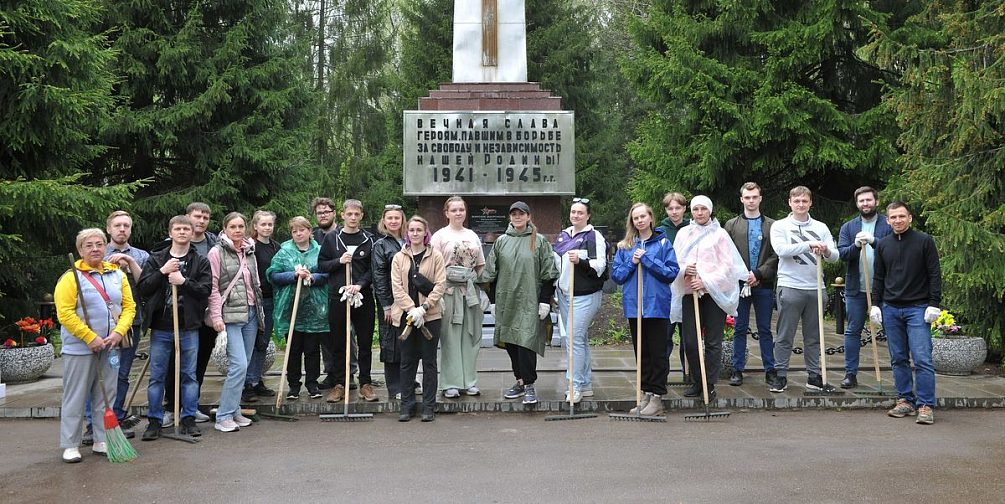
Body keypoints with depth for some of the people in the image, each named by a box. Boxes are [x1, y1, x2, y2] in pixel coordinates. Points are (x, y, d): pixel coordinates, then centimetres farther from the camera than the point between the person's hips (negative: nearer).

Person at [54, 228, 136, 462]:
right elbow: (65, 314, -14)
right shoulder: (71, 277, -8)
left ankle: (102, 441, 21)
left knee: (106, 396, 11)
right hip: (79, 348, -5)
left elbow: (129, 306, 7)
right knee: (75, 397, 2)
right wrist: (90, 338, -17)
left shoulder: (118, 275, 8)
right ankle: (70, 445, 12)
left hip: (110, 346, 5)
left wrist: (118, 332, -9)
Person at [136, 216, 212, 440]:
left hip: (188, 327, 0)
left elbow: (205, 290, -4)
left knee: (189, 375, 6)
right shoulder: (156, 259, 8)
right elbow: (143, 288, -1)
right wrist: (162, 272, -12)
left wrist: (184, 281, -16)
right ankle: (155, 421, 14)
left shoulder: (201, 262, 6)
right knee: (157, 376, 5)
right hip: (160, 326, 1)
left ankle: (189, 419, 15)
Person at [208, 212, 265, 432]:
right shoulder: (217, 252, -3)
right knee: (239, 365, -14)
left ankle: (234, 411, 18)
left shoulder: (250, 252, 15)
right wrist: (216, 316, -12)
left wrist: (260, 313, 18)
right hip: (230, 315, -6)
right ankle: (224, 416, -5)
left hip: (250, 314, 6)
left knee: (243, 365, 8)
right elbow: (213, 287, -7)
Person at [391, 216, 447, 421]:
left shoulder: (435, 256, 2)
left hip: (430, 315, -2)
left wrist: (423, 307, -14)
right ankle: (406, 405, 17)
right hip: (405, 315, 2)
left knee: (429, 361, 4)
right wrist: (411, 309, -13)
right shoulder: (399, 258, 7)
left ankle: (428, 406, 12)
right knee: (407, 361, 8)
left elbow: (440, 285, -4)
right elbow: (397, 287, -1)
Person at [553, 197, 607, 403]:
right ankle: (586, 384, 21)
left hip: (585, 296, -7)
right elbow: (556, 264, 25)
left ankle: (576, 386, -5)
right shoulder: (563, 236, 15)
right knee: (580, 339, 13)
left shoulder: (594, 236, -6)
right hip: (564, 294, 7)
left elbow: (600, 266, -13)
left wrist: (580, 261, -27)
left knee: (574, 339, -12)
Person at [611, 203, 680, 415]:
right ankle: (646, 394, 20)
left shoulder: (663, 243, 0)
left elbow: (672, 272, -7)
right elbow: (616, 276, 8)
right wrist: (631, 263, -8)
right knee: (641, 353, 11)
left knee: (658, 353, 0)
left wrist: (647, 260, -13)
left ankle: (657, 397, 6)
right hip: (634, 306, 4)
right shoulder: (625, 246, 10)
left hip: (657, 305, -4)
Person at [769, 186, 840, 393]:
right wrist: (809, 244, -24)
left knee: (814, 337, 11)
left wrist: (826, 251, -19)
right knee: (784, 336, 1)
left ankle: (814, 376, 19)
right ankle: (780, 376, 8)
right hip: (790, 287, -3)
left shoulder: (821, 228, 11)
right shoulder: (780, 226, 2)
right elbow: (781, 249, -16)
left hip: (815, 288, 3)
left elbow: (834, 256, 4)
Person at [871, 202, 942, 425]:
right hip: (890, 309, 4)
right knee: (898, 359, 8)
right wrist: (875, 304, 7)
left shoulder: (924, 241, -1)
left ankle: (925, 406, -3)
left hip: (917, 308, -4)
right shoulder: (882, 245, 10)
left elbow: (935, 274, -2)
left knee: (922, 359, -8)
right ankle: (905, 401, 17)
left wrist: (934, 304, -8)